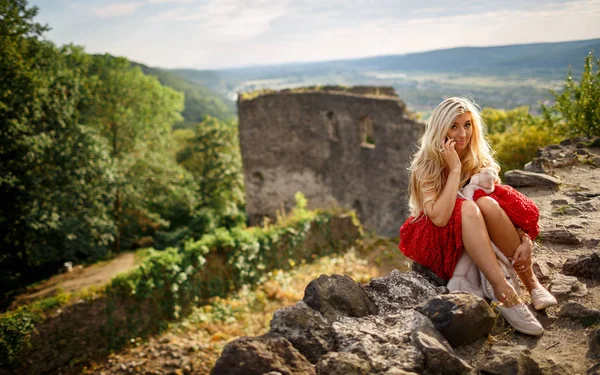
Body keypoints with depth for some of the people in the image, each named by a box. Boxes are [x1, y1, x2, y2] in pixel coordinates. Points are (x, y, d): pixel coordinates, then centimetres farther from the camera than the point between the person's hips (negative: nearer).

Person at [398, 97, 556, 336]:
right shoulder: (426, 167, -14)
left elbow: (508, 207, -8)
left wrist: (525, 240, -25)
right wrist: (455, 168, -27)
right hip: (440, 244, -3)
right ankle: (505, 295, -42)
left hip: (480, 242, 3)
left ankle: (530, 281, -23)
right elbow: (439, 217, -30)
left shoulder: (480, 160, -2)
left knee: (486, 203, -28)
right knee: (467, 207, -32)